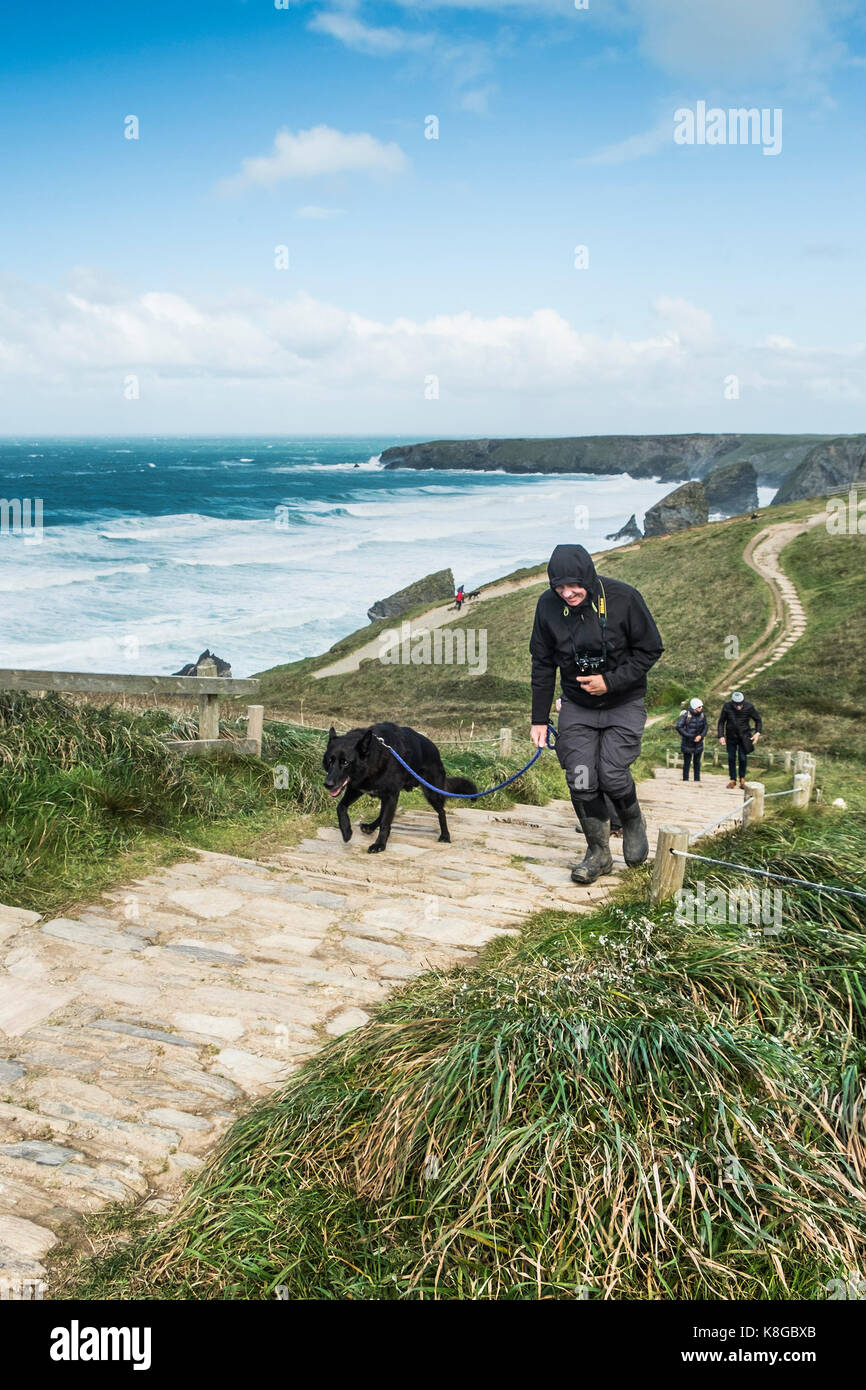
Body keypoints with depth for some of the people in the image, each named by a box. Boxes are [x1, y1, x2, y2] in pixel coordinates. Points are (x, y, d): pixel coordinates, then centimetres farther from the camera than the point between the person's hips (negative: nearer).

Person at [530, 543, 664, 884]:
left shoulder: (623, 598, -19)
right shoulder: (548, 605, -10)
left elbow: (650, 649, -8)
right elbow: (543, 664, 1)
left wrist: (610, 682, -19)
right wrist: (539, 719, 0)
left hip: (624, 704, -3)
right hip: (577, 707, 3)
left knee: (612, 774, -15)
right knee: (580, 780, -5)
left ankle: (633, 822, 19)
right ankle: (598, 853, 13)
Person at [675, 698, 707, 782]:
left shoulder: (702, 715, -3)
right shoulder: (686, 715, -16)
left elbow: (705, 728, 2)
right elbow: (678, 727, -20)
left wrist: (700, 736, -15)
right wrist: (688, 736, -19)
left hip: (698, 743, 4)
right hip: (687, 743, -4)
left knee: (697, 762, 8)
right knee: (687, 762, 2)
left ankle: (697, 780, 15)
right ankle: (685, 780, 12)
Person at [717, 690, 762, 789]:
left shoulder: (749, 707, -14)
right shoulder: (727, 706, -14)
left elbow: (758, 720, 1)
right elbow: (721, 722, -2)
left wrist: (758, 732, -11)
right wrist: (721, 736, -8)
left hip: (744, 737, -1)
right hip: (731, 737, 1)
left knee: (742, 758, -4)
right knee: (731, 758, 6)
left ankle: (742, 778, 18)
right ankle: (732, 780, 19)